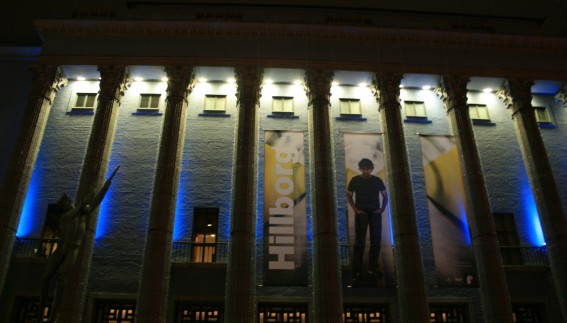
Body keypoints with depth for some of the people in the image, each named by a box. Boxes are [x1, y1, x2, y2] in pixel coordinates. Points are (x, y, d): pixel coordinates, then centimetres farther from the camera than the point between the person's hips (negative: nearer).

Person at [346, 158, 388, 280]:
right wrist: (355, 209, -7)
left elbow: (385, 195, 11)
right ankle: (356, 270, -3)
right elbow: (349, 196, 4)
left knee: (376, 241, 6)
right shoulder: (355, 180, -1)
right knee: (359, 241, -5)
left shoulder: (377, 180, 4)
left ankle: (373, 267, 19)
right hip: (361, 213, -3)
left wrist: (382, 208, -3)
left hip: (375, 213, 3)